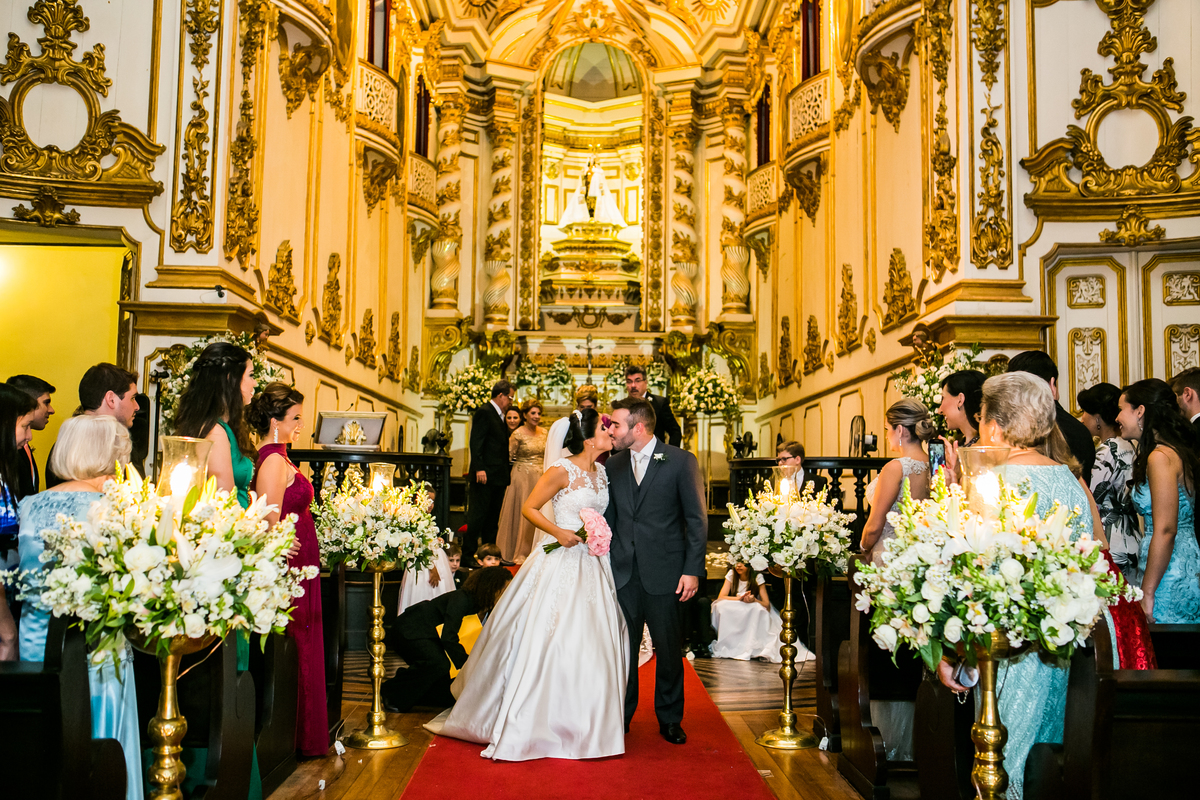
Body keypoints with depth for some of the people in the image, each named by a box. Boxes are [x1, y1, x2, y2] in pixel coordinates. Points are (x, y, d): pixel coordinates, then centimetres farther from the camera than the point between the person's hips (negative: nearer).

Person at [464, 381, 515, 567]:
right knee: (477, 516, -6)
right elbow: (476, 442, -15)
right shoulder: (484, 412, -7)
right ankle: (468, 554, 0)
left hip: (498, 477, 9)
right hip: (484, 475, -9)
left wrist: (505, 475, 15)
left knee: (493, 517, 11)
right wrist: (479, 468, -23)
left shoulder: (499, 416, 20)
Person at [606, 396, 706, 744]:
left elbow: (697, 519, -5)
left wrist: (692, 570, -11)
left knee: (669, 649, 9)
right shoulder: (614, 464, 7)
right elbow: (609, 518, 12)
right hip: (622, 572, 3)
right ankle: (620, 716, 25)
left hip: (664, 572, -3)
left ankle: (670, 719, 26)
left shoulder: (681, 461, -6)